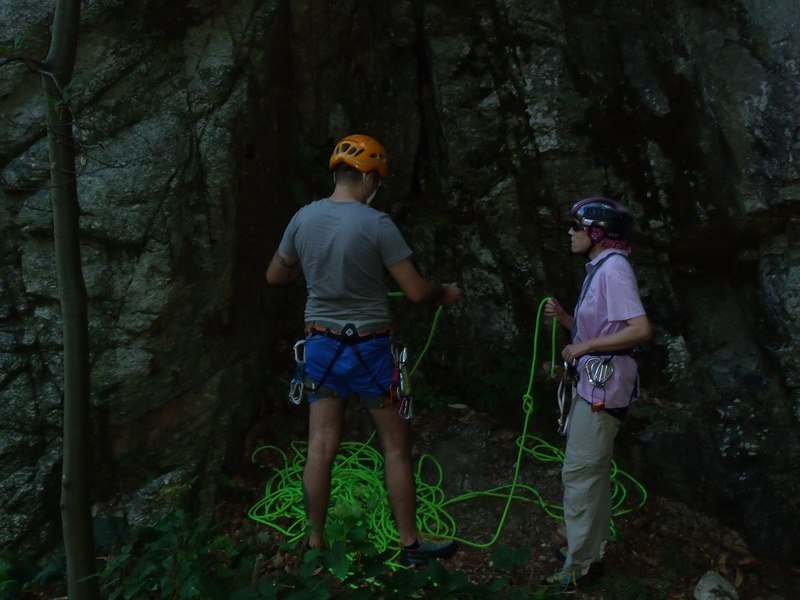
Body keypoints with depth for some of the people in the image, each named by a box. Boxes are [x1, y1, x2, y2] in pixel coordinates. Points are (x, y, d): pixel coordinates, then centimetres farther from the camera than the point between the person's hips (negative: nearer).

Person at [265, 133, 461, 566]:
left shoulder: (303, 218, -1)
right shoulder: (376, 224, -15)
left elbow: (275, 276, 12)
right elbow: (416, 291, -13)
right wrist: (446, 293, 7)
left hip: (321, 344, 4)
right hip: (369, 347, -4)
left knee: (321, 448, 10)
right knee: (396, 447, 9)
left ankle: (315, 543, 20)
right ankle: (410, 543, 19)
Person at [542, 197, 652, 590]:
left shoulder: (613, 269, -17)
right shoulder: (598, 269, 13)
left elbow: (640, 330, -26)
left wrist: (583, 347, -21)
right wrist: (562, 317, 2)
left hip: (603, 386, -10)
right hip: (592, 383, 10)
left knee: (579, 473, -4)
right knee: (592, 472, 17)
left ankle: (580, 566, 6)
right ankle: (591, 550, 30)